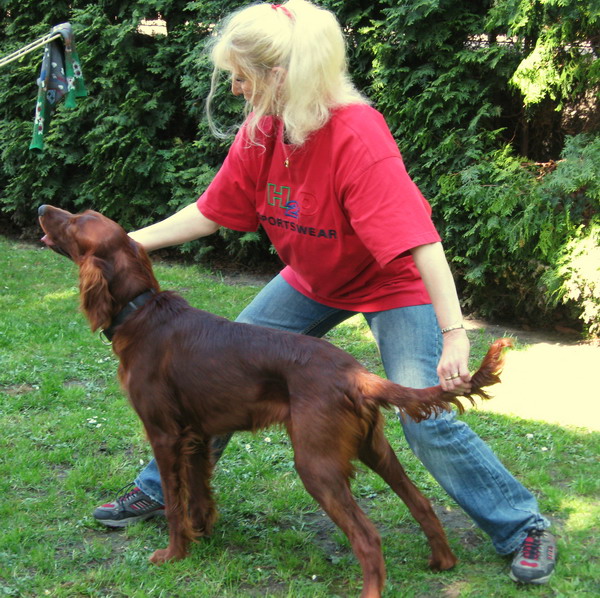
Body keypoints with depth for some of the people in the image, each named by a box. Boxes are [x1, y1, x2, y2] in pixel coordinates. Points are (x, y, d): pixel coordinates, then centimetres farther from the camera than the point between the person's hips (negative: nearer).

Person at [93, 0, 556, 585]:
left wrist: (454, 336, -41)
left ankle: (523, 527, 5)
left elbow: (419, 240, -37)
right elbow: (210, 212, -1)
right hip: (312, 282, 7)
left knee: (426, 420, -15)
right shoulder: (259, 134, -12)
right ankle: (160, 491, 24)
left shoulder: (356, 135, -33)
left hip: (394, 284, -6)